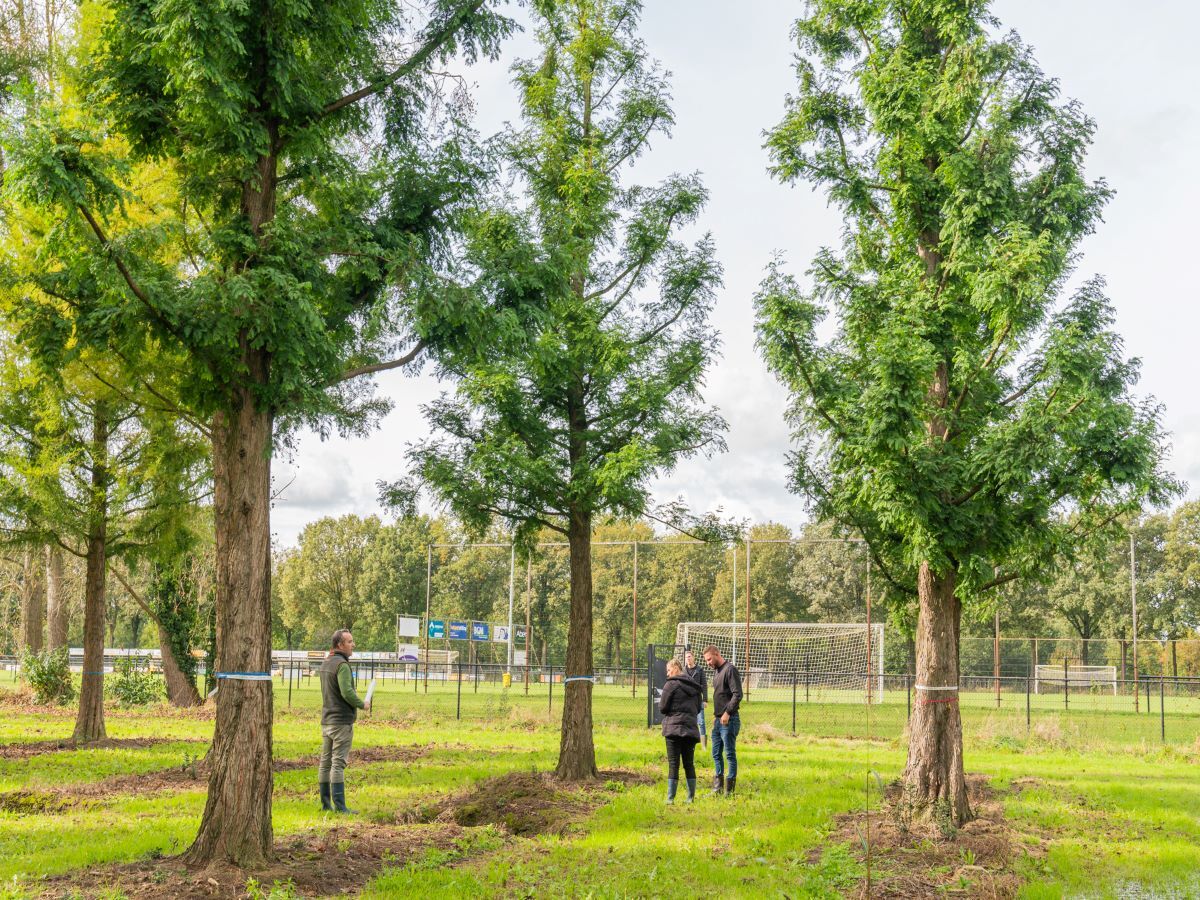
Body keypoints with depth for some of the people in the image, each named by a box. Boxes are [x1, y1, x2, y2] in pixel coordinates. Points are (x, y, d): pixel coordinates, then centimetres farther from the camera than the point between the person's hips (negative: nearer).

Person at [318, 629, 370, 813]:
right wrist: (362, 704, -7)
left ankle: (326, 803, 13)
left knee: (325, 762, 9)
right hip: (342, 721, -9)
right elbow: (347, 692, -23)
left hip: (326, 720, 9)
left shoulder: (325, 663, 13)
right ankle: (339, 805, -9)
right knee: (338, 763, -9)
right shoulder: (342, 665, -15)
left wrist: (353, 693, 15)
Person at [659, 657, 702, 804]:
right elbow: (698, 709, 19)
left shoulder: (671, 684, -8)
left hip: (674, 728, -6)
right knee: (689, 764, 12)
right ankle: (691, 797, 13)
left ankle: (670, 798, -3)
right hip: (691, 729, 6)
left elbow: (663, 708, -8)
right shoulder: (694, 687, 13)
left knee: (673, 764, -3)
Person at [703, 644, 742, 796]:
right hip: (718, 720, 9)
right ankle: (717, 789, 22)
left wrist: (727, 713, -21)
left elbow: (737, 694, -19)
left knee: (730, 754, -3)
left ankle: (729, 790, 2)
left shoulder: (730, 670, -12)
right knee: (716, 754, 14)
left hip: (729, 720, -9)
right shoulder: (716, 671, 16)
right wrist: (716, 715, 14)